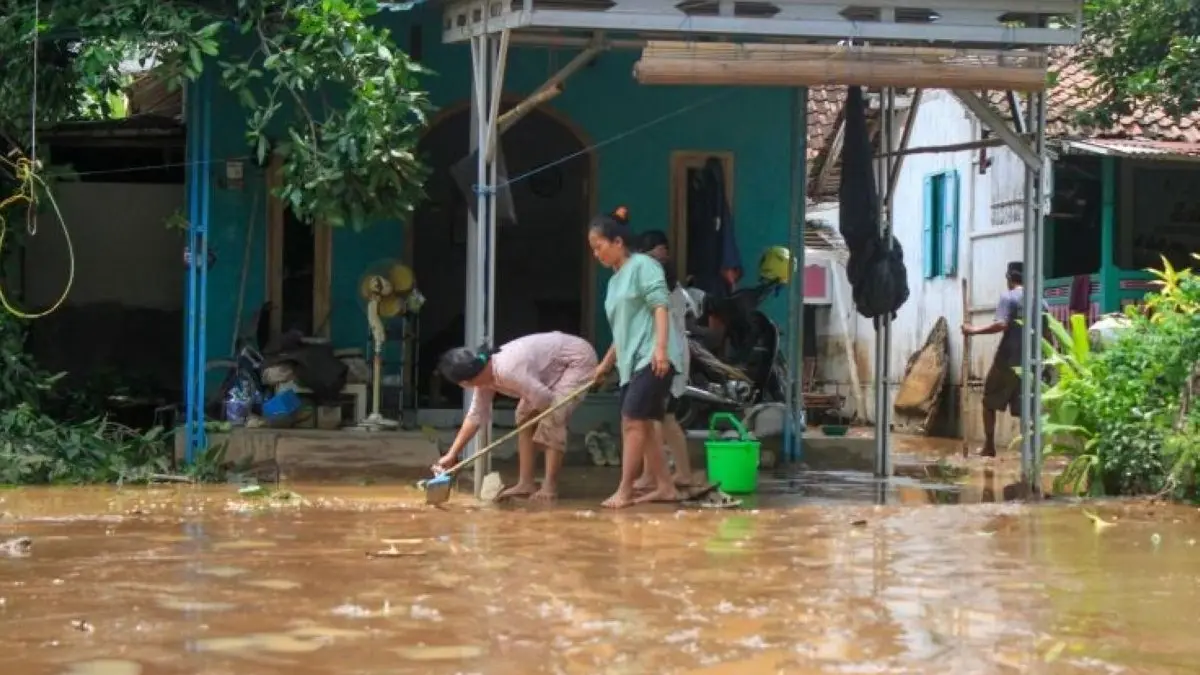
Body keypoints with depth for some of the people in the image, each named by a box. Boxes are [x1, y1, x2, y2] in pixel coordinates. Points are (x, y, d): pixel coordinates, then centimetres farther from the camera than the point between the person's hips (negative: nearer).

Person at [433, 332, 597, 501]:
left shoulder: (508, 371, -36)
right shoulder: (483, 376, -5)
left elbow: (545, 400, -31)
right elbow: (475, 416, 4)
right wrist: (451, 455, 5)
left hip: (578, 360, -10)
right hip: (553, 365, 10)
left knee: (551, 418, -21)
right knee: (525, 416, 6)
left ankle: (550, 486, -15)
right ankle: (526, 483, 8)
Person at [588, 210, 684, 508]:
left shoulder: (643, 265, -4)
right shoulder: (614, 281, 21)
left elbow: (660, 306, -14)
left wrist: (661, 347, -25)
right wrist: (606, 363, 28)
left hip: (652, 358, -9)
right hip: (631, 361, 9)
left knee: (633, 421, -14)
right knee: (644, 425, 6)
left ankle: (624, 490, -14)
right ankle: (665, 487, 9)